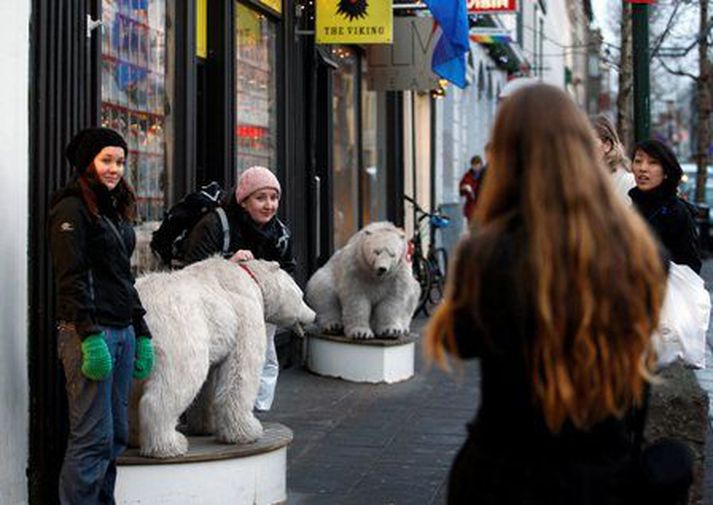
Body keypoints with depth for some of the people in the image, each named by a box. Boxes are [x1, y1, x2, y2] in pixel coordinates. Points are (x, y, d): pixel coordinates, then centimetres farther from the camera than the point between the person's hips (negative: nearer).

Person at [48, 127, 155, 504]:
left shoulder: (115, 211, 19)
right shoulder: (72, 209, -6)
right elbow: (71, 279, -14)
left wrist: (142, 333, 18)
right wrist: (90, 336, -21)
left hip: (122, 332, 9)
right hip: (89, 332, -9)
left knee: (116, 437, 9)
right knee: (93, 438, -9)